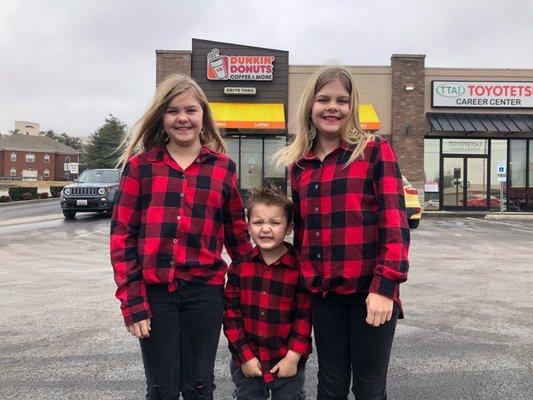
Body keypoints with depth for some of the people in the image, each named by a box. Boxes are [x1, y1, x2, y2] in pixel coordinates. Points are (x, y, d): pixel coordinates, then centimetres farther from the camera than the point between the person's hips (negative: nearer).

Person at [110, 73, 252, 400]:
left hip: (205, 290, 1)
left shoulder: (223, 167, 4)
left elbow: (237, 234, 10)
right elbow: (122, 235, -1)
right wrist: (131, 300, -6)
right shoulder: (140, 165, 1)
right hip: (153, 291, -1)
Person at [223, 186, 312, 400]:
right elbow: (232, 313, -4)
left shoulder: (300, 268, -12)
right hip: (246, 365, 2)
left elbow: (305, 316, -10)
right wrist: (245, 356, -8)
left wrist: (293, 358, -13)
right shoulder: (239, 267, -4)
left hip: (287, 364, -2)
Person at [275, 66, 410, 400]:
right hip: (324, 293, 4)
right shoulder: (298, 164, 9)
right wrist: (303, 283, 14)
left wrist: (385, 286, -17)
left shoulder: (376, 150, -4)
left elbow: (394, 222, -9)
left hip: (370, 290, -4)